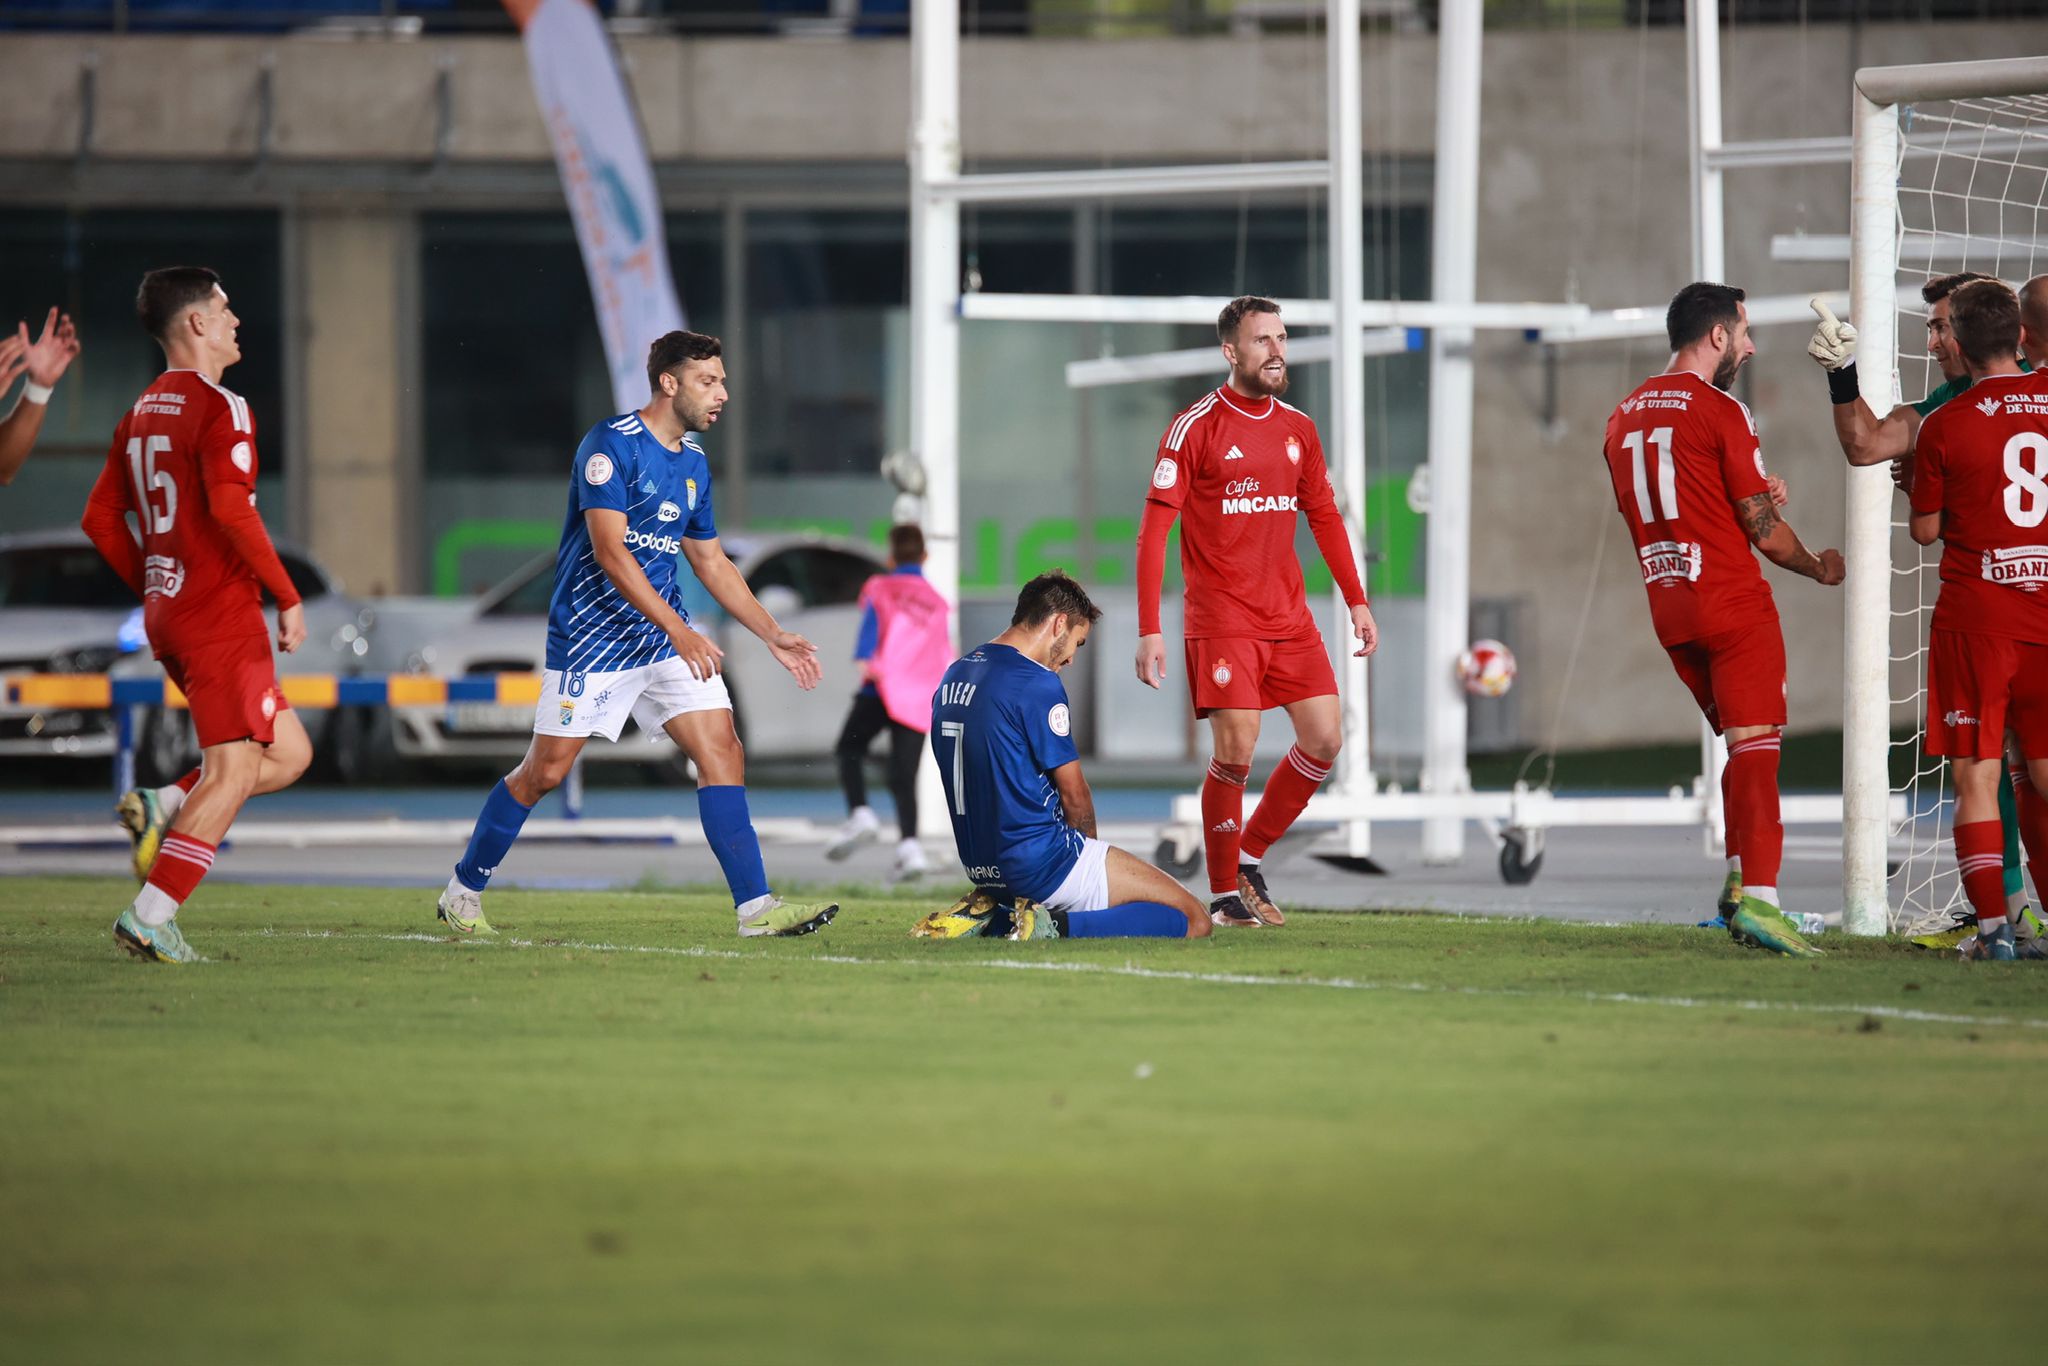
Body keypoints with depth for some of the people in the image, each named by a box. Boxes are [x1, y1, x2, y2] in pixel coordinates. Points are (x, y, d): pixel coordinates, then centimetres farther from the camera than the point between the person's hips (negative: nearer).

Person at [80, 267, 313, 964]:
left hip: (169, 614, 9)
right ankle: (152, 916, -11)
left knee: (289, 754, 15)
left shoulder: (142, 412, 15)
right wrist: (288, 597, -17)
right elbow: (231, 509, -24)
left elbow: (101, 518, 17)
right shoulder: (219, 408, -12)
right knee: (232, 771, -7)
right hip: (223, 617, -9)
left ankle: (163, 806, 2)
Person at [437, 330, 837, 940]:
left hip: (668, 634, 7)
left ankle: (755, 906, -12)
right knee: (545, 771, 0)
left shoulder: (693, 462, 10)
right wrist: (678, 630, -29)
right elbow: (609, 550, -23)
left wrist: (773, 635, 14)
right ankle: (463, 892, 18)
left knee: (723, 751, -8)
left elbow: (711, 561, 21)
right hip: (592, 633, -7)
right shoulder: (610, 445, -15)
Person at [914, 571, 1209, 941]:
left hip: (981, 865, 9)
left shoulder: (953, 676, 11)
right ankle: (1058, 927, -21)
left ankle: (988, 915, 9)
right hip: (1043, 863, -9)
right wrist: (1087, 843, 10)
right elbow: (1074, 795, -10)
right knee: (1192, 920, -6)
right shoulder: (1037, 683, -15)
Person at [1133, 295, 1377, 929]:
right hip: (1221, 622, -6)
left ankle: (1250, 856, 16)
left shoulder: (1298, 429, 10)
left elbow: (1325, 517, 19)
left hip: (1289, 616, 6)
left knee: (1324, 739, -2)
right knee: (1234, 753, -11)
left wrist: (1357, 602, 11)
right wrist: (1149, 631, -16)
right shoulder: (1195, 427, -8)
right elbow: (1153, 530, -10)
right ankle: (1223, 894, 4)